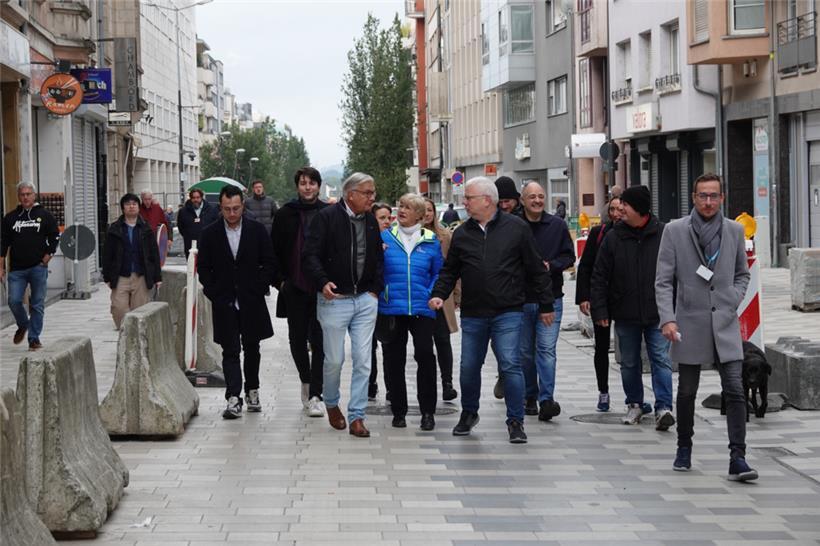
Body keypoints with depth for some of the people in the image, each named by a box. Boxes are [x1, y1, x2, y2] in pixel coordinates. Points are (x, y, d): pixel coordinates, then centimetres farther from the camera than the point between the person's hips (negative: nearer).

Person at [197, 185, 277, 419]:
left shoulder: (257, 230, 1)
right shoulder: (209, 234, 1)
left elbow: (270, 263, 3)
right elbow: (204, 269, 5)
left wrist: (258, 288, -5)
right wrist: (215, 294, -5)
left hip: (252, 303, 1)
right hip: (225, 304, -1)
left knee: (252, 349, 13)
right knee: (230, 352, -6)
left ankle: (252, 390, 30)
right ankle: (234, 399, -13)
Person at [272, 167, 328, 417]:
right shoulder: (285, 215, 4)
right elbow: (274, 251, 8)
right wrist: (280, 280, 0)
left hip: (322, 290, -2)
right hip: (294, 289, 2)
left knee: (319, 342, -3)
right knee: (297, 339, 9)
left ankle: (315, 395, 0)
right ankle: (306, 382, 32)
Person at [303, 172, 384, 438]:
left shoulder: (370, 220, 10)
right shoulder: (327, 217, -8)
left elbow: (378, 257, 19)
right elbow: (310, 255, -12)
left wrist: (376, 289, 9)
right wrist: (323, 282, -26)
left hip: (365, 300, 4)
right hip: (334, 299, -4)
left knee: (363, 361, 0)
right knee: (334, 360, 4)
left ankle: (356, 416, 6)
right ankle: (331, 404, 30)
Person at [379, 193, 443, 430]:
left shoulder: (431, 241, 5)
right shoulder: (385, 237, 4)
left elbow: (438, 273, 11)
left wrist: (432, 296, -2)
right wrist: (381, 294, -5)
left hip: (422, 310, -1)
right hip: (391, 309, 1)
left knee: (425, 355, -11)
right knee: (394, 360, 6)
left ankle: (428, 411, -1)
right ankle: (398, 411, 17)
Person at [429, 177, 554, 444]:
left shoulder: (516, 228, -3)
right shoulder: (462, 233, 7)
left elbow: (536, 269, 1)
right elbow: (450, 270, 14)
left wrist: (545, 304, 3)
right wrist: (439, 294, -4)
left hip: (507, 314, -3)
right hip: (472, 314, 4)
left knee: (510, 365, -8)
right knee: (469, 367, 10)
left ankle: (515, 421, 3)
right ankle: (468, 413, 31)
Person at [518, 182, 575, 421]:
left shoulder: (557, 225, 3)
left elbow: (569, 256, 6)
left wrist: (550, 265, -10)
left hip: (550, 298, -1)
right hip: (521, 300, 1)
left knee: (546, 350, -10)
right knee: (525, 352, 9)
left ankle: (546, 399, -13)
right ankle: (530, 397, 22)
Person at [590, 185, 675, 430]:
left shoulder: (664, 235, -3)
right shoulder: (613, 237, 1)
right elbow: (599, 276, 3)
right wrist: (599, 310, -3)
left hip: (657, 313, -2)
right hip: (625, 315, 2)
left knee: (661, 359, -7)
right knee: (629, 363, 12)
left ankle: (663, 407, -8)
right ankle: (634, 404, 26)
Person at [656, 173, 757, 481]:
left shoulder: (734, 231, 6)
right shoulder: (675, 231, -1)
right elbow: (664, 281, -3)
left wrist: (733, 300, -1)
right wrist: (667, 319, -12)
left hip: (725, 324, 1)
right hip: (690, 324, -1)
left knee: (735, 391, -9)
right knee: (687, 392, 10)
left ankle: (737, 459, -10)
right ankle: (684, 449, 28)